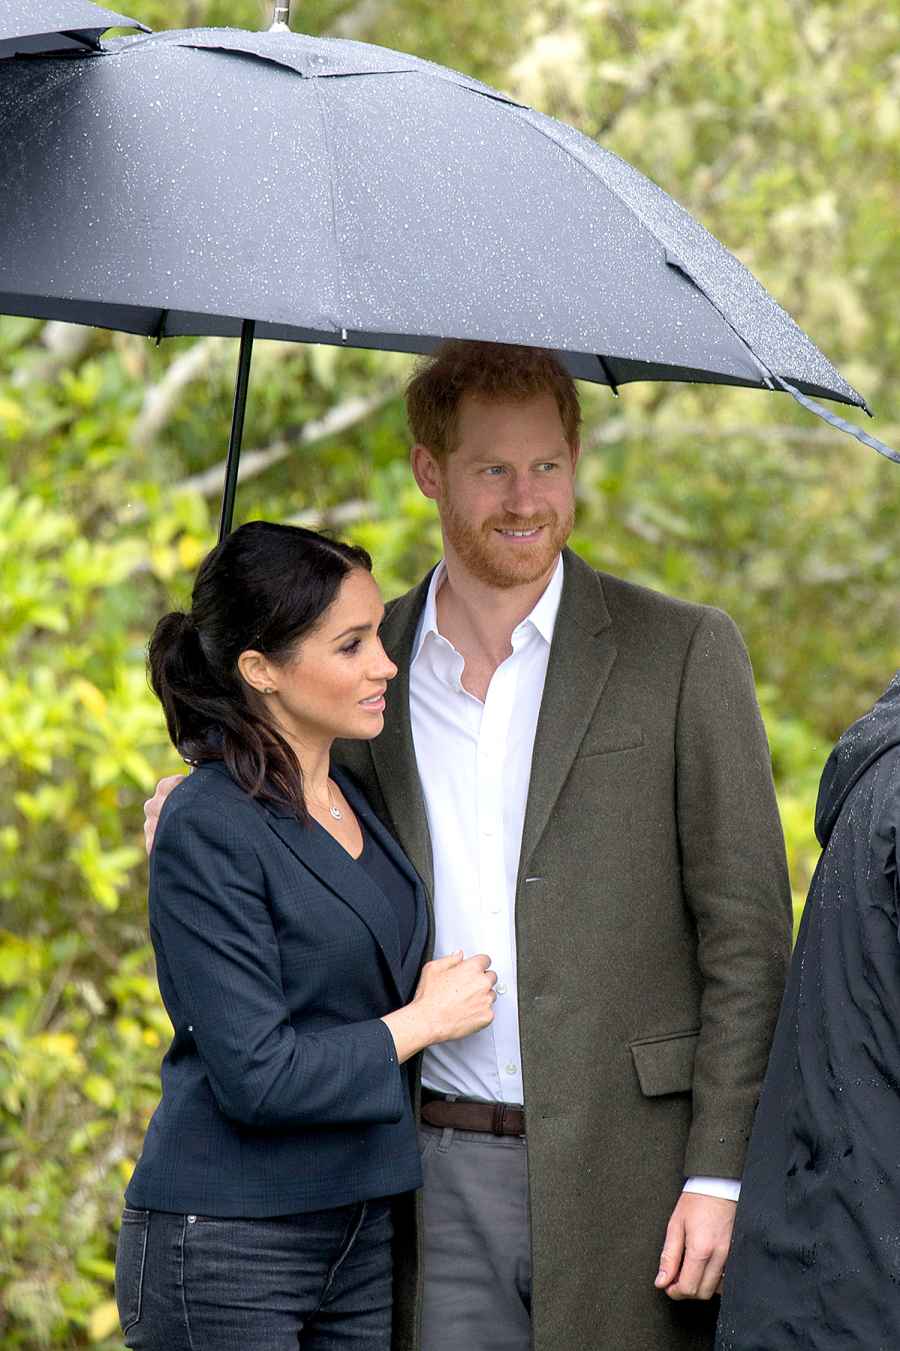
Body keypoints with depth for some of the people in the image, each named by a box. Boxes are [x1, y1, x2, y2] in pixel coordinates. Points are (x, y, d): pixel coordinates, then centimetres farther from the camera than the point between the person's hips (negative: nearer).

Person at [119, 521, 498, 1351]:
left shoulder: (357, 801, 11)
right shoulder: (207, 830, -14)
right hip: (222, 1254, -7)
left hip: (359, 1240, 8)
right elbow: (256, 1076, -19)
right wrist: (421, 1021, -9)